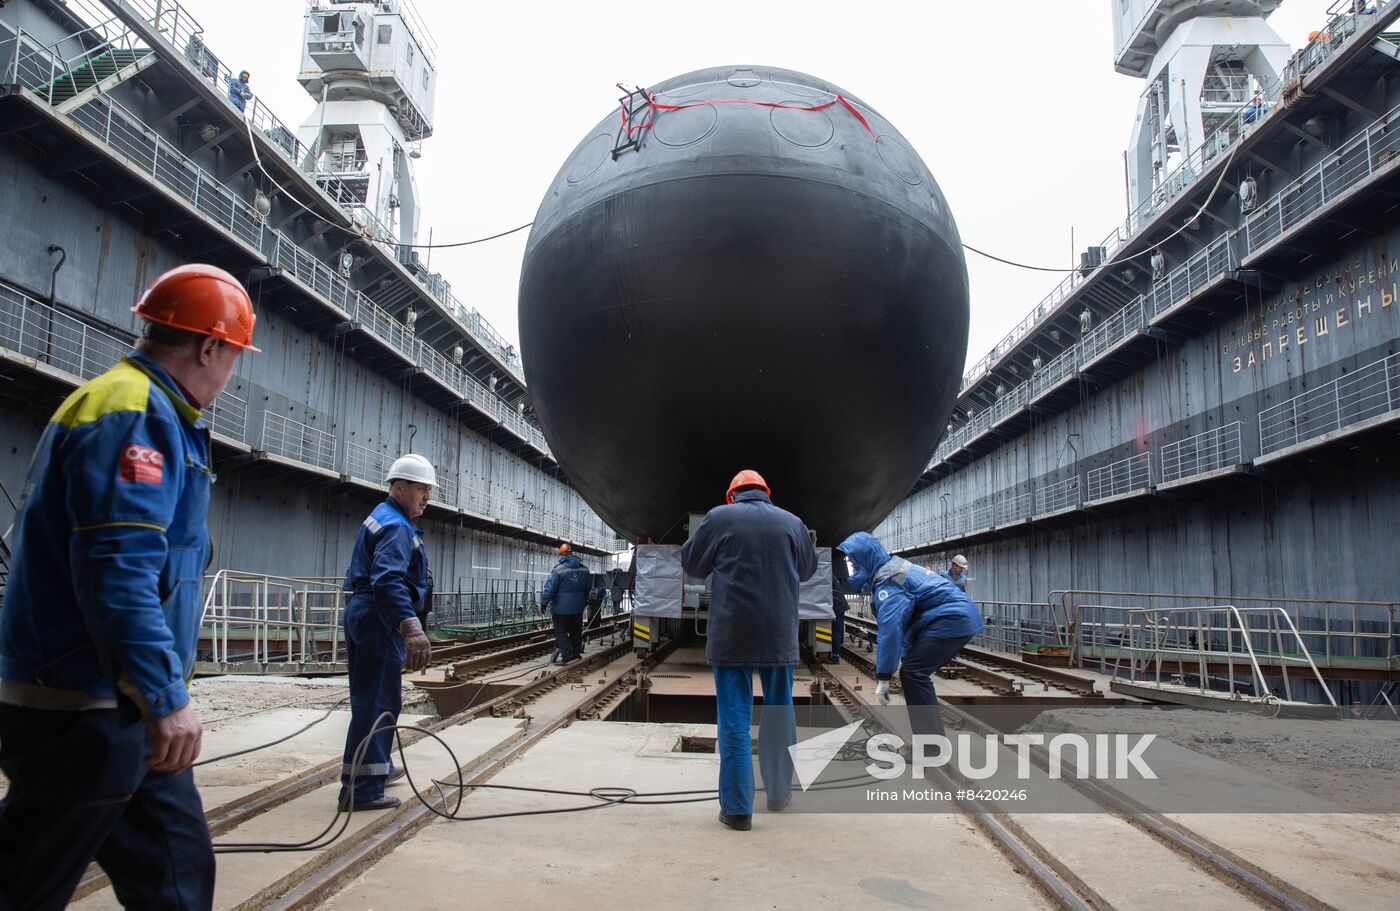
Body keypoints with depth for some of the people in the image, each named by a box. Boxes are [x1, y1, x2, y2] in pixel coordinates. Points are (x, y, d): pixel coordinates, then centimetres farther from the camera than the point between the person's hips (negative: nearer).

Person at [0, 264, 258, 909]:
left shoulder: (146, 409, 16)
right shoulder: (136, 413, -17)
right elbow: (117, 567, -27)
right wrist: (167, 696, -25)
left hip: (121, 710, 10)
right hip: (84, 711, -10)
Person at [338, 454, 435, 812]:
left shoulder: (381, 518, 19)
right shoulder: (396, 526, -16)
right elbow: (388, 580, -31)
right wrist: (412, 628, -41)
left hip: (363, 614, 11)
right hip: (379, 621, -11)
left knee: (378, 698, 21)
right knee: (376, 702, -8)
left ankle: (378, 767, 35)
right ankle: (361, 788, -6)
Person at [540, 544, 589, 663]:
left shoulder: (559, 569, -15)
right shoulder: (584, 569, 2)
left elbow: (550, 588, -16)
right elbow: (588, 587, 12)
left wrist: (543, 603, -5)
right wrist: (584, 601, 26)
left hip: (562, 608, -5)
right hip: (578, 608, 5)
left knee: (561, 631, 2)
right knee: (576, 631, 15)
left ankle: (567, 655, -5)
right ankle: (576, 653, 20)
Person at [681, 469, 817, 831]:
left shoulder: (719, 517, -3)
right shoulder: (791, 522, 4)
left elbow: (691, 563, 7)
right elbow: (808, 569, 19)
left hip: (730, 635, -2)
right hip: (779, 635, 3)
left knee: (734, 719, 2)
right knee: (779, 714, 17)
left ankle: (737, 808, 3)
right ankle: (779, 794, 29)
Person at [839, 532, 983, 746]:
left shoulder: (887, 581, -16)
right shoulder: (892, 568, 15)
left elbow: (890, 628, -24)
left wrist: (883, 677, -21)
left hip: (951, 620, -10)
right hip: (960, 617, 10)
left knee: (913, 674, -11)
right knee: (917, 672, 14)